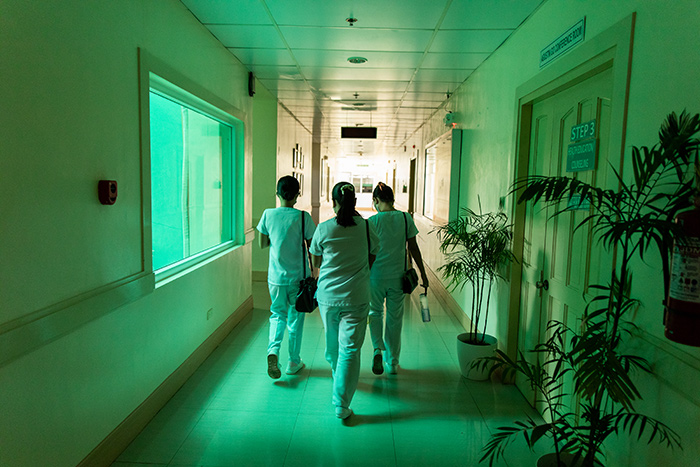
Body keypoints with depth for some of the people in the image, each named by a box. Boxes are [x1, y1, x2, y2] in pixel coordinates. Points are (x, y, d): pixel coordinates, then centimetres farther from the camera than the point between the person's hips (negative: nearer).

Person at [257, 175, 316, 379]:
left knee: (278, 314, 19)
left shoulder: (268, 214, -4)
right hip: (298, 276, -2)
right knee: (295, 318, 13)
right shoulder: (303, 217, -12)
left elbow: (262, 244, 5)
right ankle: (293, 362, 24)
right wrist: (313, 269, 9)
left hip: (276, 276, 2)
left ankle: (273, 349, -5)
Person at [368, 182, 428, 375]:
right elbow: (413, 248, 0)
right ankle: (392, 362, 23)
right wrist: (422, 273, 9)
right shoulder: (405, 219, -2)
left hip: (376, 275, -2)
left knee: (375, 312, 19)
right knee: (395, 318, 13)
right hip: (398, 276, 2)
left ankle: (378, 348, -3)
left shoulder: (372, 221, -9)